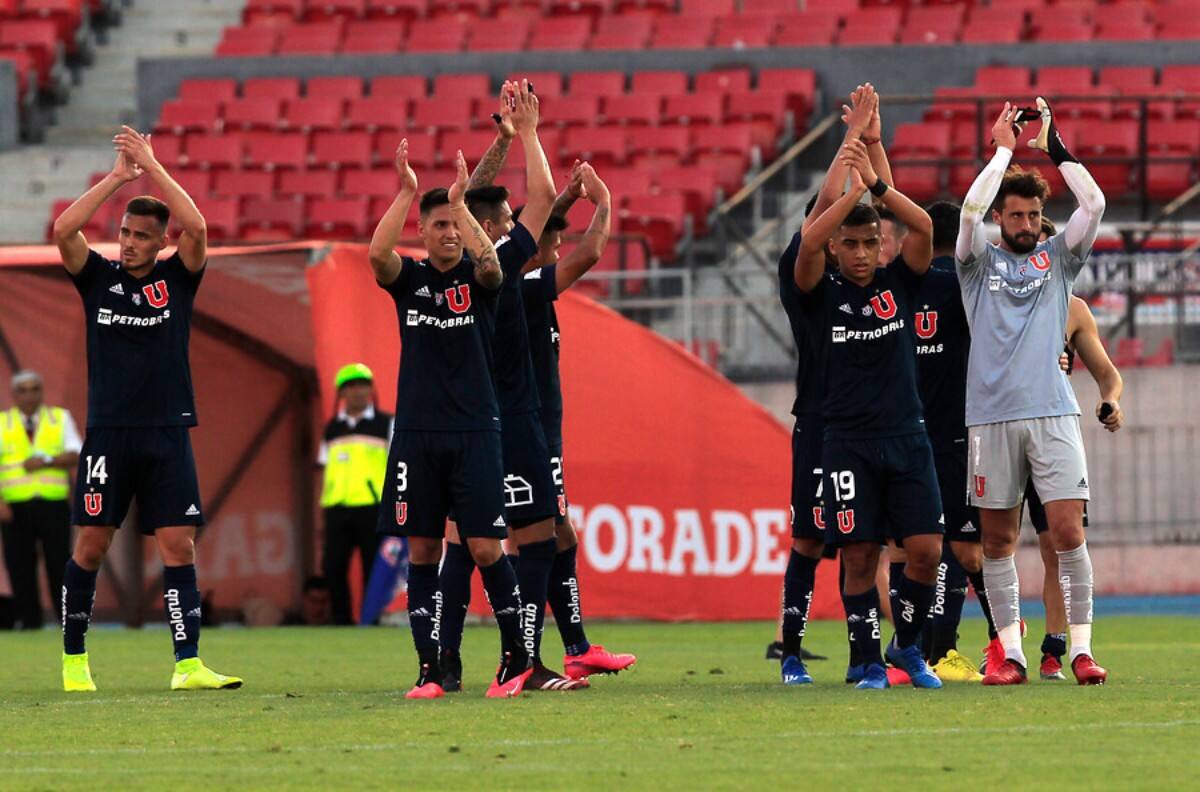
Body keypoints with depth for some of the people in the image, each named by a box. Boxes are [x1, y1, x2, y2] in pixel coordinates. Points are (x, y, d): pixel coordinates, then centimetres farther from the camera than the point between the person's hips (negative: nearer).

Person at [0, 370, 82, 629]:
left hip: (54, 505, 0)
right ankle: (29, 621, 2)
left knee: (59, 566, -5)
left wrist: (46, 460, -13)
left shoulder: (61, 418, 13)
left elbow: (75, 456, 4)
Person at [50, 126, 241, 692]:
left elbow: (196, 229, -12)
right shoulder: (98, 278, 6)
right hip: (108, 432, 0)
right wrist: (118, 177, -10)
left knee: (179, 545, -5)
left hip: (168, 433, 0)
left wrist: (152, 168, -9)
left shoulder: (177, 279, 6)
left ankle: (188, 665, -8)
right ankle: (73, 660, 12)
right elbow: (63, 231, -10)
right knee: (91, 544, 1)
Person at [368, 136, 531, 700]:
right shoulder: (409, 279, 7)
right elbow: (377, 254, -14)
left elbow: (490, 261, -21)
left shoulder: (477, 280, 3)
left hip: (474, 431, -2)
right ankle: (429, 670, 5)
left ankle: (516, 655, 7)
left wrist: (460, 201, -20)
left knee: (485, 548, -8)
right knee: (422, 552, 2)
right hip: (417, 432, 2)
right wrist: (406, 193, -16)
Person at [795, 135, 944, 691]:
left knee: (926, 551, -4)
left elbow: (922, 227, -7)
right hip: (848, 442, -2)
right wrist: (853, 190, -20)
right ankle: (870, 662, 6)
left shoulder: (897, 284, 8)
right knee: (859, 557, -5)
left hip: (906, 438, 2)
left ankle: (907, 646, 17)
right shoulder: (823, 294, 2)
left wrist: (875, 184, -15)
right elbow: (808, 243, -17)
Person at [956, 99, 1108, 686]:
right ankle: (1009, 652, 6)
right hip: (991, 415, 0)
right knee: (997, 541, 2)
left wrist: (1053, 147, 2)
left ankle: (1080, 648, -5)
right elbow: (971, 209, -9)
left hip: (1052, 412, 0)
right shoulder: (980, 260, 10)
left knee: (1068, 532, -8)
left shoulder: (1057, 257, 12)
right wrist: (1004, 150, -2)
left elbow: (1094, 205, -2)